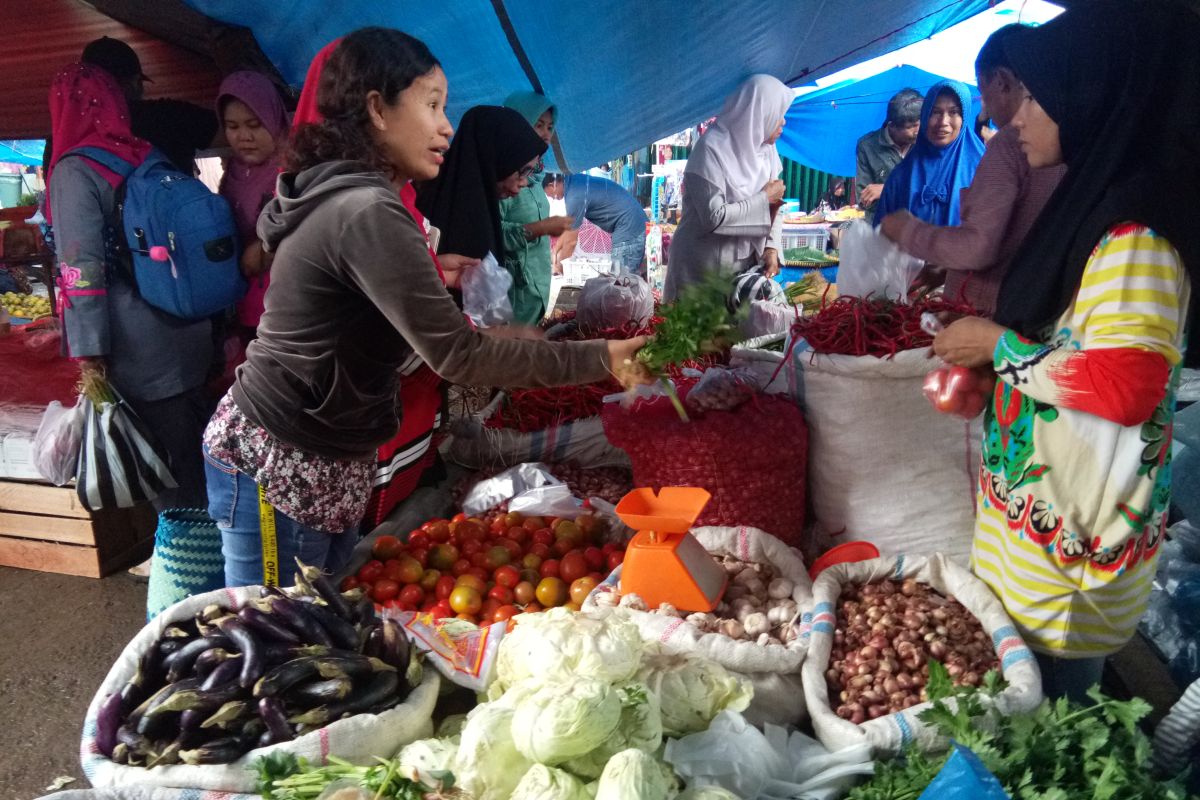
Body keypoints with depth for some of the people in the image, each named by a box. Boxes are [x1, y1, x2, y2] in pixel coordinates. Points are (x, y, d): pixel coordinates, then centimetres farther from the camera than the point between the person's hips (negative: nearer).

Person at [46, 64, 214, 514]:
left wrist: (89, 350, -15)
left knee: (170, 470, 4)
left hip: (141, 352, -6)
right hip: (192, 336, 6)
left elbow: (82, 267, -16)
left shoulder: (75, 171, -8)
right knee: (198, 457, 15)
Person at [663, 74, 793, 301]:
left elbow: (773, 204, 7)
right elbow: (714, 217, -24)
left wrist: (771, 248, -8)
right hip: (706, 266, -6)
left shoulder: (766, 148, 3)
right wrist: (764, 198, -15)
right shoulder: (712, 148, -18)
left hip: (748, 262, 6)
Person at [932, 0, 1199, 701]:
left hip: (1069, 518, -9)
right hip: (1040, 493, 9)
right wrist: (990, 338, 9)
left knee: (1046, 686, 6)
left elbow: (1124, 385, -27)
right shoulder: (1100, 201, 8)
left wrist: (1000, 344, -16)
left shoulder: (1136, 230, -21)